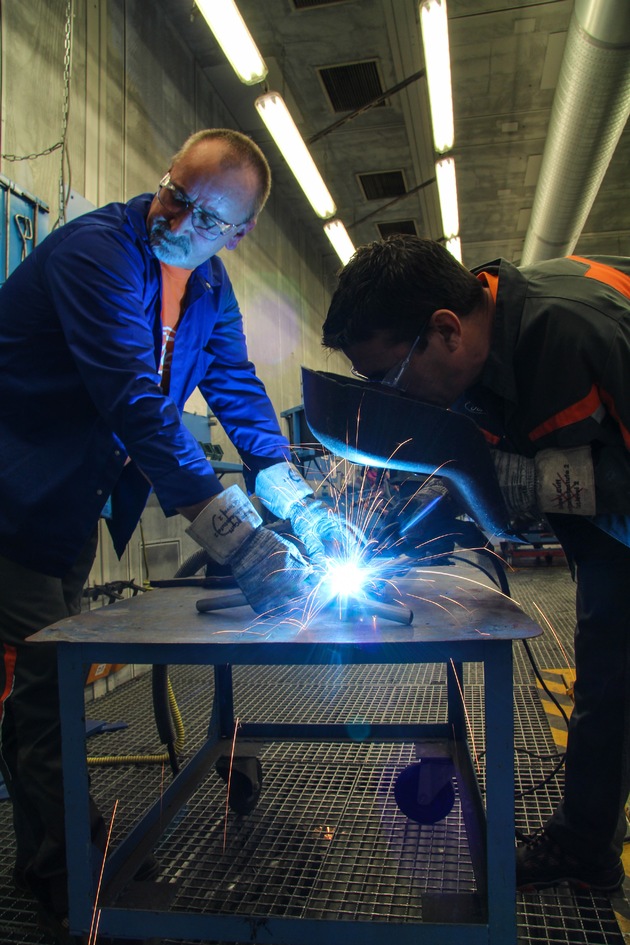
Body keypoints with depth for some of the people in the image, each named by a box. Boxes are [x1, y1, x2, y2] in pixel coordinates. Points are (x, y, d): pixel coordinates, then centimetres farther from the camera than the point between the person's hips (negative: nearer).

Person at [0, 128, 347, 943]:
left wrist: (301, 507, -15)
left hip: (72, 500, 8)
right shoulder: (97, 250, -24)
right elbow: (138, 407, -36)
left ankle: (66, 846, 38)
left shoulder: (208, 287, 2)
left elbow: (240, 394, -1)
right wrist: (244, 547, -41)